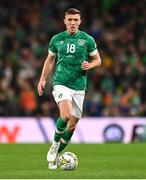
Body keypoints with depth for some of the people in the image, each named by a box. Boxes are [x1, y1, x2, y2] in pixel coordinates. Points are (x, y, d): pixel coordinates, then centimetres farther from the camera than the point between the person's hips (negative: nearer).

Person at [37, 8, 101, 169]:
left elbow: (97, 60, 11)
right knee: (66, 115, -26)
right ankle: (55, 144, 0)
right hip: (61, 83, -2)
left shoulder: (87, 40, 2)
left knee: (73, 124, 3)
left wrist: (89, 65, -11)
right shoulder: (57, 39, 4)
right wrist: (42, 79, 9)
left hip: (79, 86, 2)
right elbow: (50, 60, 16)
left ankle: (56, 154, 21)